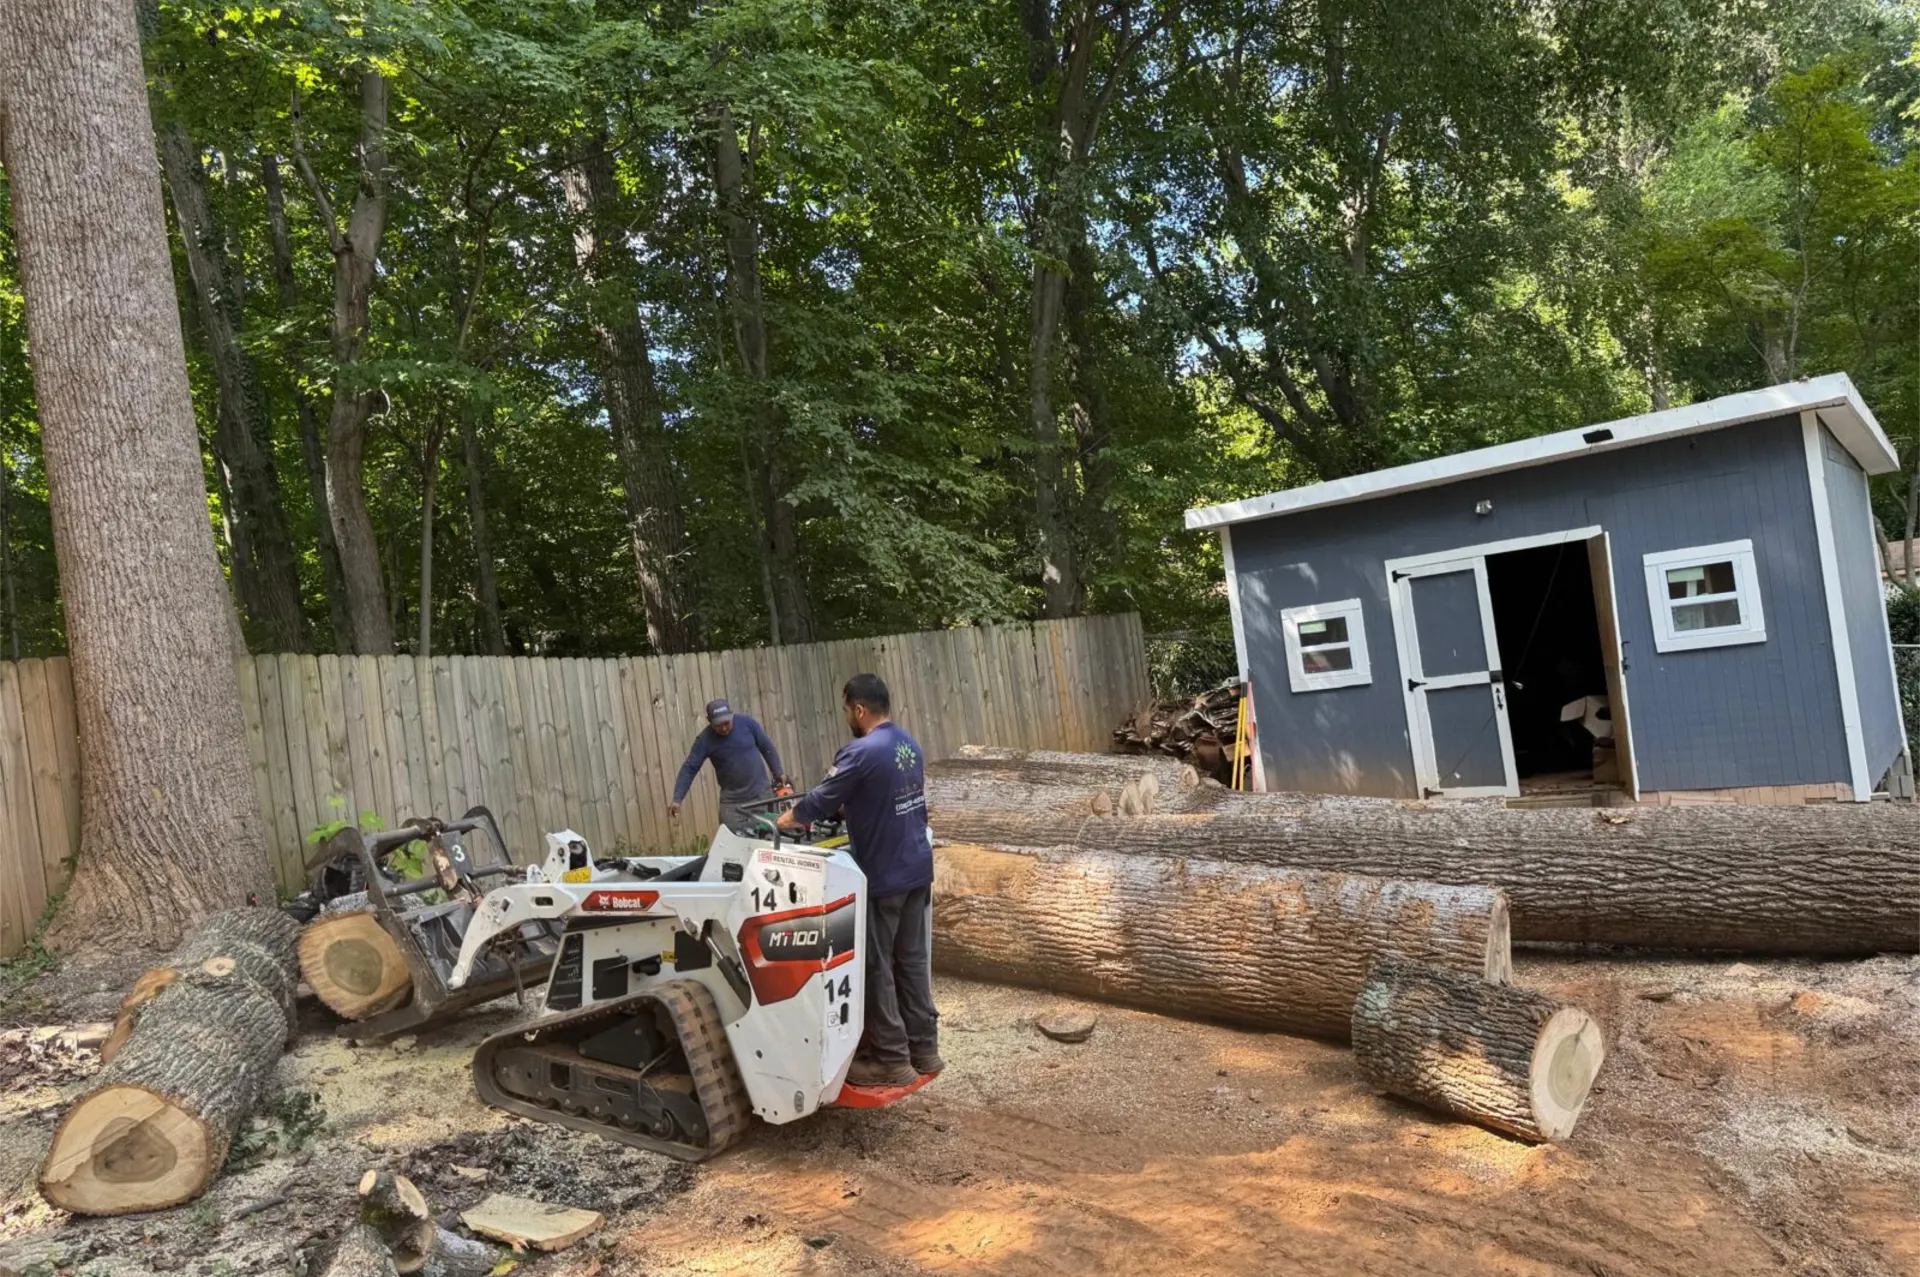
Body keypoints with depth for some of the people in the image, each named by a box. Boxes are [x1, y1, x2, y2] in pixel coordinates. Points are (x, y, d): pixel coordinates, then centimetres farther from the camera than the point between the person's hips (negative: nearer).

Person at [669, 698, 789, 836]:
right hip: (732, 801, -1)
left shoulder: (746, 722, -9)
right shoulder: (705, 740, -11)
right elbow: (689, 769, -11)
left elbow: (767, 747, 3)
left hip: (761, 793, 1)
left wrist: (778, 772, 5)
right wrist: (677, 799, -19)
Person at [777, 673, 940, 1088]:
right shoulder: (908, 743, 7)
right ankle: (924, 1048, 24)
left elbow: (822, 800, -11)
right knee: (912, 960, 16)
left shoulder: (862, 753, -21)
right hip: (918, 869, 8)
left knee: (877, 969, 4)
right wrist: (843, 806, 21)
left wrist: (788, 819, 6)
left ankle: (892, 1061, 11)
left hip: (882, 877, -8)